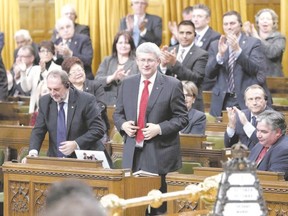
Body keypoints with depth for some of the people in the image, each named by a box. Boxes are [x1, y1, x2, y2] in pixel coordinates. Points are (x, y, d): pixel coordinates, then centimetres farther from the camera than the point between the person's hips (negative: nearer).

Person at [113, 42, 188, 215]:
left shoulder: (172, 85, -3)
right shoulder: (127, 84, 10)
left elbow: (182, 118, -3)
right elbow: (118, 114, 17)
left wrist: (159, 128, -16)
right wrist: (123, 124, -5)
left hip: (159, 154, -4)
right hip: (133, 154, 4)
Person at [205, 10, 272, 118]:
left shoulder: (253, 43, 2)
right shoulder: (215, 45, 10)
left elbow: (256, 70, -10)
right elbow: (209, 74, 2)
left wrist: (238, 50, -22)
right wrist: (220, 54, -15)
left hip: (247, 100, -2)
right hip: (223, 101, 2)